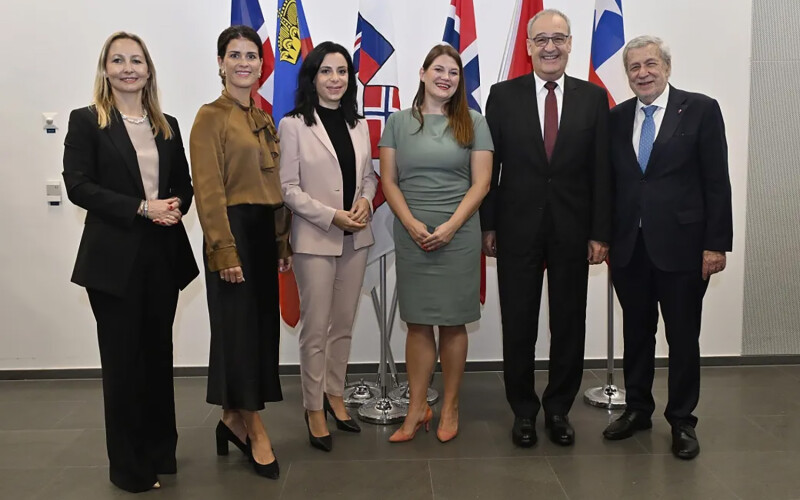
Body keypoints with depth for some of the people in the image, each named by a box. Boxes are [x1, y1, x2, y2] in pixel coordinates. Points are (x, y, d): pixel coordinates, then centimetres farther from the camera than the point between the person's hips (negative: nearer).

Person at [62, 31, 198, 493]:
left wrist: (175, 206, -9)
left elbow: (184, 185, 13)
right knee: (123, 358, 5)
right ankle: (130, 464, 21)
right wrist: (141, 208, -18)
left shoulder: (167, 126, 11)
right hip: (114, 256, -4)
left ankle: (160, 450, 29)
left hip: (163, 254, 4)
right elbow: (79, 185, -11)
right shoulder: (87, 121, -2)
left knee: (158, 353, 13)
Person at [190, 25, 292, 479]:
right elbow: (209, 191, -14)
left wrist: (284, 242, 12)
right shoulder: (210, 117, -7)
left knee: (261, 325, 11)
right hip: (233, 231, -8)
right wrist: (225, 251, -19)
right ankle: (255, 430, 11)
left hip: (266, 231, 8)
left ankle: (235, 418, 26)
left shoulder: (264, 121, 14)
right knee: (241, 327, 0)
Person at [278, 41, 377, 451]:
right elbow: (287, 188, -9)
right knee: (316, 329, 2)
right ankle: (314, 408, 17)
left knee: (344, 325, 14)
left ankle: (335, 395, 30)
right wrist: (332, 216, -17)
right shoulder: (293, 125, -6)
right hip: (315, 239, -5)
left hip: (355, 238, 5)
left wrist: (365, 201, -7)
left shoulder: (358, 125, 9)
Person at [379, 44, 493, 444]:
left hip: (459, 234, -1)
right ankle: (417, 408, 15)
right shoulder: (398, 122, 7)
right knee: (417, 322, 5)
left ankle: (450, 408, 18)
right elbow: (388, 180, 3)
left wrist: (451, 226, -12)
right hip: (411, 235, 1)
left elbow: (481, 182, -1)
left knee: (453, 321, 5)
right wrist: (412, 224, -10)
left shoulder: (473, 123, 4)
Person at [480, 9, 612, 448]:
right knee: (518, 325, 8)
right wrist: (487, 226, -2)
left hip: (573, 230, 1)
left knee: (569, 324, 9)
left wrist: (600, 233, -3)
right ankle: (523, 410, 24)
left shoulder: (593, 98, 4)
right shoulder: (503, 95, 1)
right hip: (518, 229, -1)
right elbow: (488, 166, 1)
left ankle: (559, 408, 27)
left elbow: (601, 171, 2)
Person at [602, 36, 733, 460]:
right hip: (629, 246, 3)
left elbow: (716, 182, -5)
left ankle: (682, 421, 23)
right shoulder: (616, 118, 8)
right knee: (636, 332, 14)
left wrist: (716, 243, -9)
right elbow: (611, 182, 9)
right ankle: (637, 409, 30)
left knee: (683, 337, 7)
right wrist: (603, 235, 4)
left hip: (681, 245, -3)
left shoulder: (701, 110, -3)